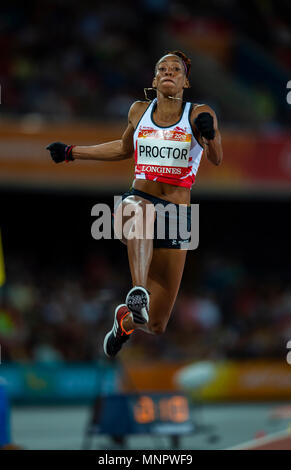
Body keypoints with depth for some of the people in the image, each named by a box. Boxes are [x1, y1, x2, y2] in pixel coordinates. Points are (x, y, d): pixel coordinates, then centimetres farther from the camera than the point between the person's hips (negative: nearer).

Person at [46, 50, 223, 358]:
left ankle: (126, 317, 39)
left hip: (176, 217, -1)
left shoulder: (199, 115, 0)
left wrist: (209, 136, -36)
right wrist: (71, 152, 28)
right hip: (137, 200, 1)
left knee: (156, 326, 2)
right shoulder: (139, 111, 9)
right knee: (139, 211, -42)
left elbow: (216, 159, -15)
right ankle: (139, 293, -57)